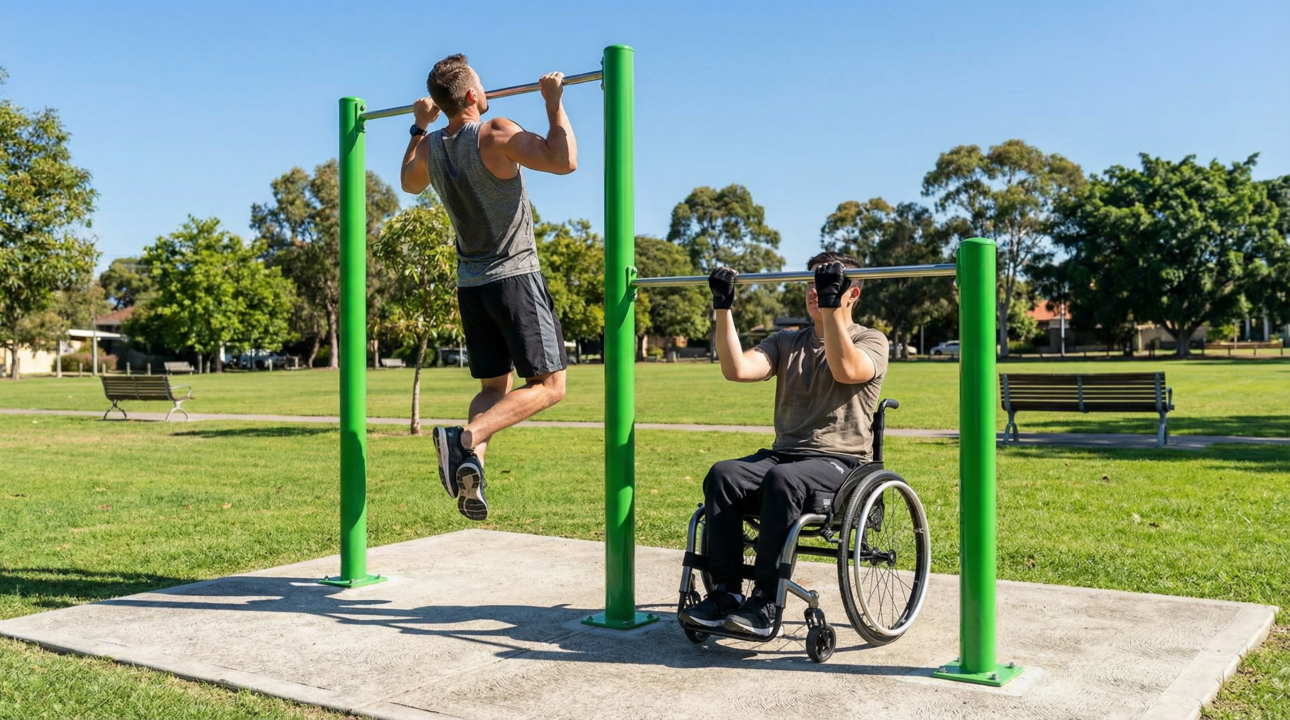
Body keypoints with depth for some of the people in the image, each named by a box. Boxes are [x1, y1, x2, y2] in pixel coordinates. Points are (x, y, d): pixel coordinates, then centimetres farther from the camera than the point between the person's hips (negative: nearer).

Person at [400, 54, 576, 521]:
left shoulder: (430, 147, 5)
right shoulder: (496, 135, -16)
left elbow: (410, 183, 27)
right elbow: (564, 161, -23)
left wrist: (419, 126, 30)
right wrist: (553, 102, -14)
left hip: (470, 285, 7)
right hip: (515, 278, -7)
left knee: (494, 387, 15)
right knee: (548, 386, -3)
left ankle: (471, 462, -10)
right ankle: (465, 438, -21)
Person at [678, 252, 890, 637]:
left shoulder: (870, 340, 4)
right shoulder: (787, 342, 18)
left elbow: (846, 370, -21)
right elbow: (737, 369, 1)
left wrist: (830, 303, -25)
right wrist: (723, 307, -2)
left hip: (840, 460, -5)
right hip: (783, 453, 5)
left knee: (783, 480, -37)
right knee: (722, 475, -25)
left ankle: (765, 601, -31)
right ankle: (725, 592, -23)